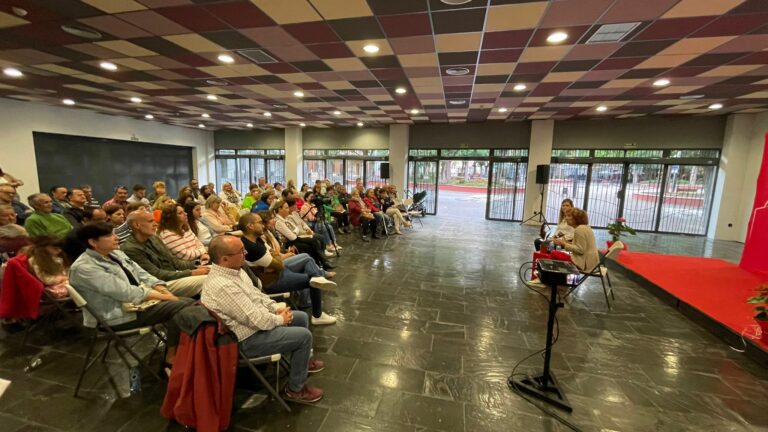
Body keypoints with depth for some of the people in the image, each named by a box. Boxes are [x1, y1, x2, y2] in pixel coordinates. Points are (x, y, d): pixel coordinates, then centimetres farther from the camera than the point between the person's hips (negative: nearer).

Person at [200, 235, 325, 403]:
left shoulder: (234, 269, -2)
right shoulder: (222, 286, -32)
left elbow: (256, 294, 11)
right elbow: (255, 320, -28)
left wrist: (277, 308, 0)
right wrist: (280, 319, -12)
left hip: (255, 319, 9)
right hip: (248, 339, -9)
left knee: (302, 317, 14)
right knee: (304, 336, -12)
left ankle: (302, 361, 36)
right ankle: (295, 389, 8)